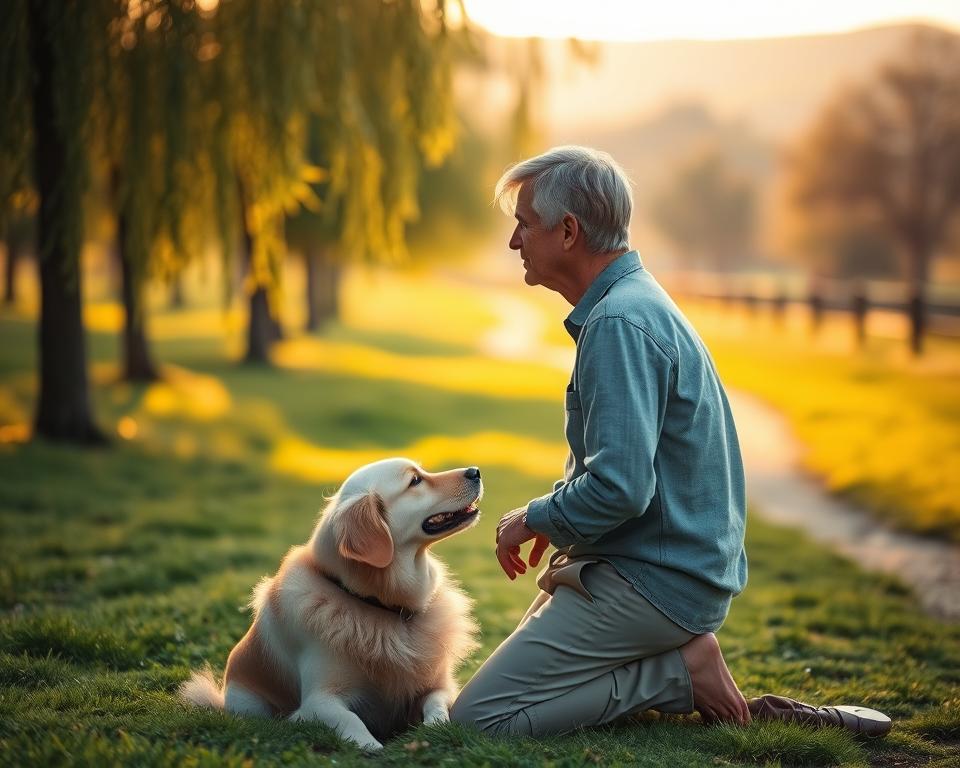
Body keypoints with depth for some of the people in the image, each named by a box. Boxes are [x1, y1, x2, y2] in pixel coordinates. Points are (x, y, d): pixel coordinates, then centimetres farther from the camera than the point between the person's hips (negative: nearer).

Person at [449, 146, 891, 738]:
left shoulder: (619, 323, -20)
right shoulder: (640, 300, 13)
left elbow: (619, 488, -27)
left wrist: (534, 520, -9)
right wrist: (552, 515, 10)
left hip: (651, 581, -10)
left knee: (479, 717, -11)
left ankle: (684, 672, -7)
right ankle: (684, 658, 8)